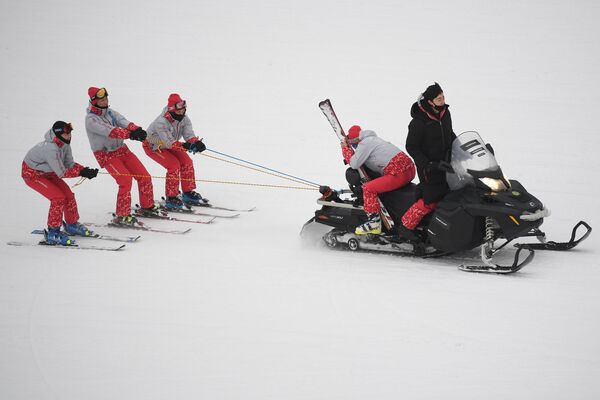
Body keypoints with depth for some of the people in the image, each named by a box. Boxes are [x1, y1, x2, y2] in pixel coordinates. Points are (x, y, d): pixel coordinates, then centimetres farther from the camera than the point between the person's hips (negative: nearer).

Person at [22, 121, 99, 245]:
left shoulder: (64, 143, -11)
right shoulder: (51, 149, -37)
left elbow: (70, 164, -5)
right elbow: (62, 173, -32)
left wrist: (86, 170, -20)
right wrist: (81, 172, -31)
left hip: (47, 172, 8)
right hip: (32, 174, -8)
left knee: (68, 194, 6)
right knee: (58, 198, -18)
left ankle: (72, 225, 28)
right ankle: (53, 234, -9)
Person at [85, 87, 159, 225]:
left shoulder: (110, 112, 5)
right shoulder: (91, 120, -16)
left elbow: (124, 122, -14)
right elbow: (110, 132, -30)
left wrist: (136, 130, -35)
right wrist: (130, 134, -40)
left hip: (122, 149, 7)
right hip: (107, 155, -7)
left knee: (144, 177, 4)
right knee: (125, 180, -24)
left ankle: (147, 206, 25)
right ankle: (121, 216, -16)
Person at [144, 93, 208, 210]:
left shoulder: (184, 119, -15)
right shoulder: (161, 122, -37)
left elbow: (189, 135, -24)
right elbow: (169, 142, -41)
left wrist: (196, 143, -47)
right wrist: (185, 146, -54)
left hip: (169, 145, 7)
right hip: (153, 146, -7)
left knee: (187, 163, -5)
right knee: (174, 165, -22)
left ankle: (188, 193, 11)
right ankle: (171, 198, -13)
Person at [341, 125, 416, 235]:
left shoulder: (364, 144, -6)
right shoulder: (373, 139, 23)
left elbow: (354, 164, -7)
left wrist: (345, 149, 6)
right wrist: (349, 149, 19)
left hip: (399, 174, -10)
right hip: (410, 168, 10)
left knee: (368, 188, -7)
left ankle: (374, 223, -9)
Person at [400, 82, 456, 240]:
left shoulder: (445, 113, 2)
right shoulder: (419, 121, -21)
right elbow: (411, 147, -16)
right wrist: (426, 165, -23)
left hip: (445, 163, 8)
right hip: (429, 166, -8)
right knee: (431, 200, -11)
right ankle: (406, 226, 0)